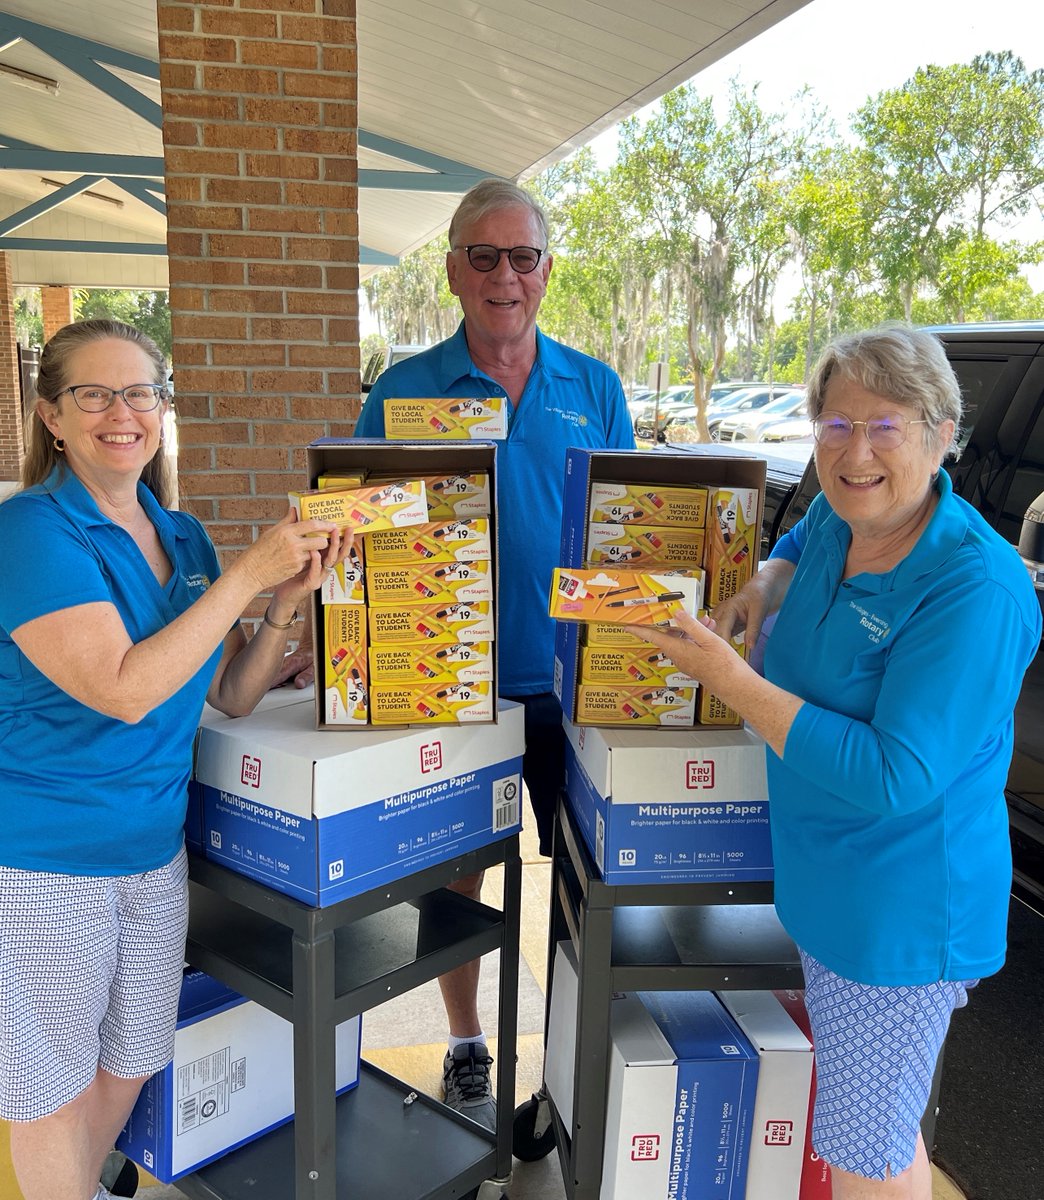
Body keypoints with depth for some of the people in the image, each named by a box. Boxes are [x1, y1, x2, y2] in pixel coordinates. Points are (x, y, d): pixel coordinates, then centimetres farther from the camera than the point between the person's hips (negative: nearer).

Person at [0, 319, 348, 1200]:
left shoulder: (182, 538, 4)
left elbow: (232, 695, 6)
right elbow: (123, 690, -27)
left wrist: (288, 602, -9)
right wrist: (246, 575, -25)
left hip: (154, 844, 7)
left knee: (128, 1059, 23)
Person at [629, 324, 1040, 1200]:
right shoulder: (838, 517, -4)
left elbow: (892, 779, -31)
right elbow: (796, 548, 23)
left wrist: (732, 682, -28)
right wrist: (762, 589, -1)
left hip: (900, 907, -8)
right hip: (823, 880, 8)